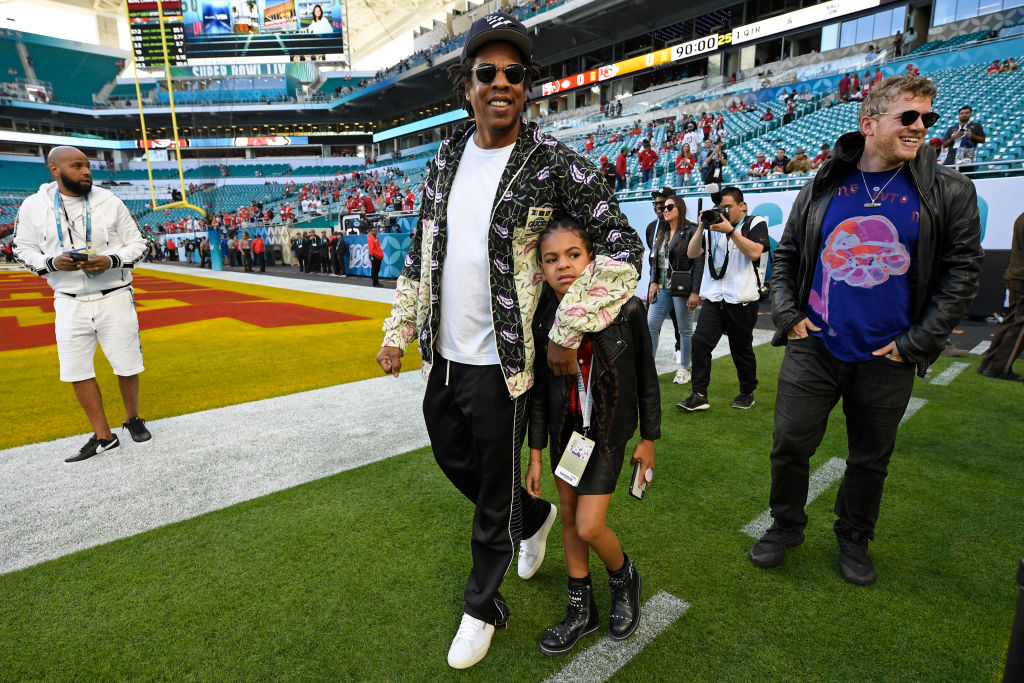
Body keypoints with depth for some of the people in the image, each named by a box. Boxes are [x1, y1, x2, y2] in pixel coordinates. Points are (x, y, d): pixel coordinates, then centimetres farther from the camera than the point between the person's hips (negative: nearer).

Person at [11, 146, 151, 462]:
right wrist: (53, 262, -13)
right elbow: (24, 250, 8)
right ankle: (103, 436, 16)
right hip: (69, 302, 2)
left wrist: (111, 261, -15)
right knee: (77, 371, 4)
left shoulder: (109, 202, -2)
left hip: (115, 297, -1)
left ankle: (132, 418, 30)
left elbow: (137, 243, 3)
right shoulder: (33, 207, 0)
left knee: (127, 365, 6)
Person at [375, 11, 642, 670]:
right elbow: (421, 250, 13)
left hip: (501, 363, -6)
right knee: (453, 457, 24)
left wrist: (568, 332, -15)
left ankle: (483, 606, 35)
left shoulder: (555, 162, -11)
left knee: (495, 493, 9)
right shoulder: (447, 157, 7)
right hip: (443, 354, 7)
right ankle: (534, 517, 51)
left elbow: (623, 247, -12)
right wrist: (400, 328, 10)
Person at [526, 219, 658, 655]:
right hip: (564, 431, 4)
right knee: (569, 515, 13)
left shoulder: (626, 311, -19)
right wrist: (535, 455, 2)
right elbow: (539, 392, -2)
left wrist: (648, 439, 2)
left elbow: (646, 378, -5)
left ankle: (624, 578, 30)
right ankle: (581, 611, 34)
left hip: (608, 433, -3)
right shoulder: (542, 321, -12)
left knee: (590, 526, -7)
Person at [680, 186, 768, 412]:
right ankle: (699, 395, -7)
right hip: (713, 298, 3)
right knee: (700, 341, -12)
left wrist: (730, 231, -16)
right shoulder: (714, 226, 15)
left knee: (742, 349, 7)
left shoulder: (756, 224, 4)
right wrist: (701, 227, -2)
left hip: (741, 300, -3)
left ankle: (747, 393, 27)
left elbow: (754, 253, -14)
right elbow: (691, 253, 8)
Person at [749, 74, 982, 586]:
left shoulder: (949, 193, 0)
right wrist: (787, 315, -1)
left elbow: (962, 271, 1)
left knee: (870, 458, 14)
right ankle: (786, 526, 29)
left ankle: (853, 539, 37)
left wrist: (917, 341, -6)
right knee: (789, 444, 5)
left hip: (886, 359, 0)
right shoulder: (822, 188, 3)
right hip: (814, 348, 1)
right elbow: (785, 256, 10)